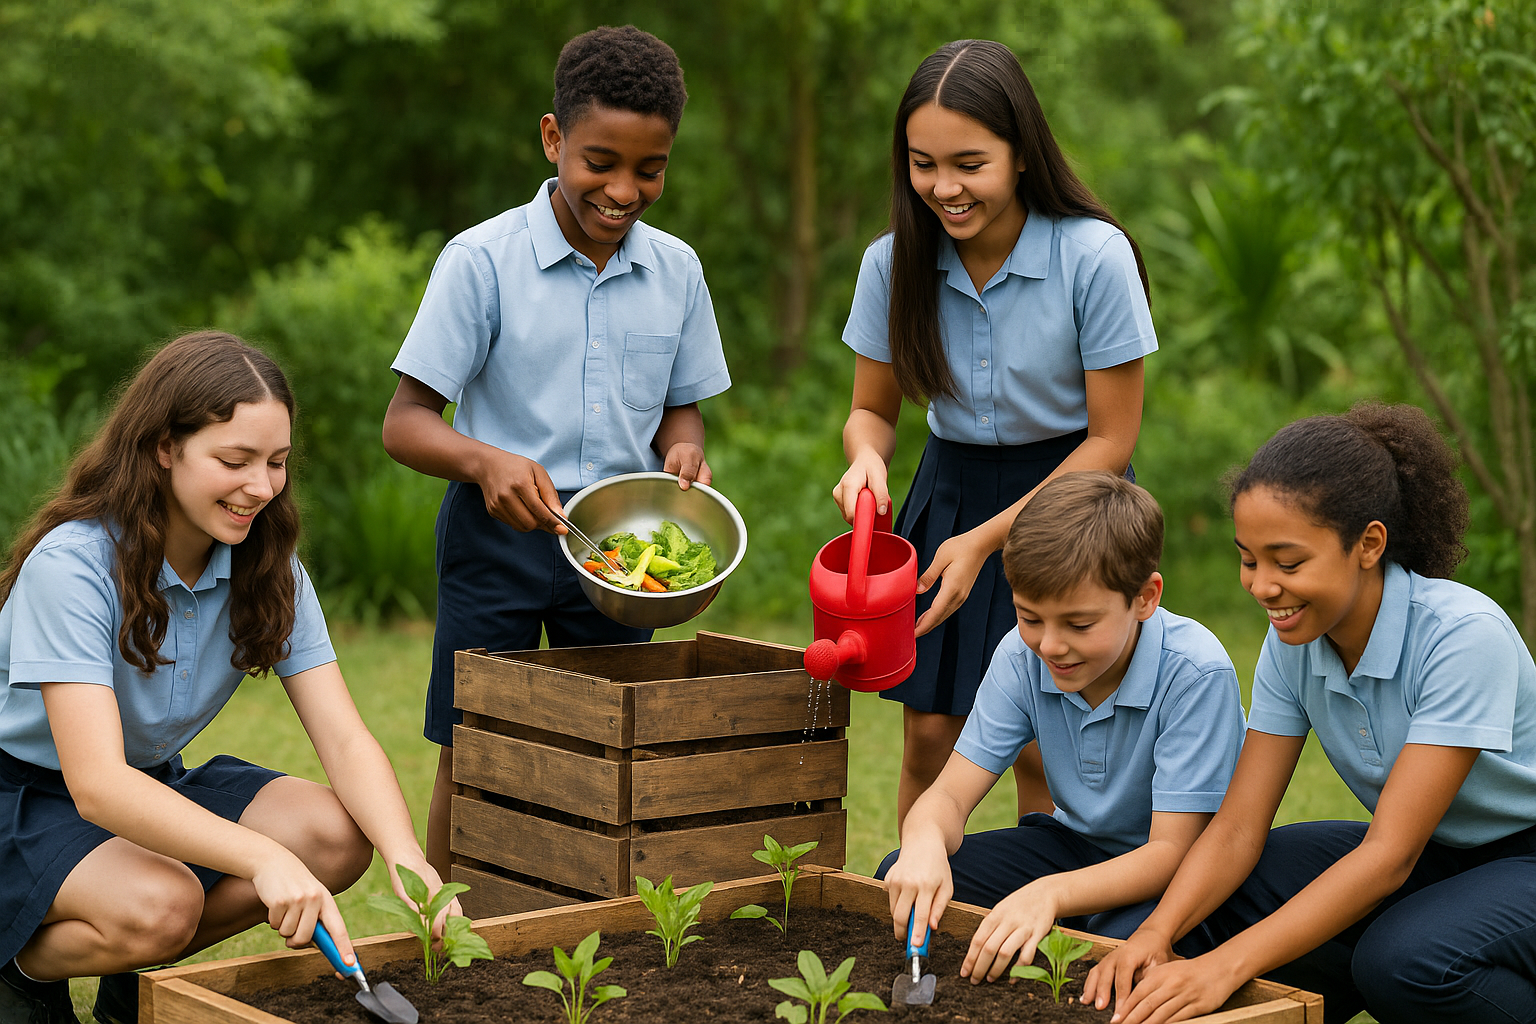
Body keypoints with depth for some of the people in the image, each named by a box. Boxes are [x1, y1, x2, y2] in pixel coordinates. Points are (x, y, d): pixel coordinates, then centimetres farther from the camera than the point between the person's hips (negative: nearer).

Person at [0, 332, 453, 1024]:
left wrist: (409, 861, -34)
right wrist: (261, 856, -51)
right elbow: (97, 784, -37)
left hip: (155, 783, 7)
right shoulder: (71, 565, -27)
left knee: (337, 834, -18)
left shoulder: (267, 570, -7)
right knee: (161, 905, -35)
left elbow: (344, 738, -13)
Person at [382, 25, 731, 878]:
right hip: (498, 529, -4)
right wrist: (488, 462, -30)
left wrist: (683, 454, -8)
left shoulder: (675, 270, 3)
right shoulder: (482, 260, -10)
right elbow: (405, 422, -11)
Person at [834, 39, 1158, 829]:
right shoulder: (894, 261, -9)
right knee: (927, 740, 2)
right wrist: (866, 459, -21)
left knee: (1042, 750, -4)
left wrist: (986, 540, -17)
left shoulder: (1094, 258, -19)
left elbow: (1112, 440, -13)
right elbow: (872, 410, 5)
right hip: (949, 489, 3)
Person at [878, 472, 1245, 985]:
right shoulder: (1022, 656, -11)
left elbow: (1171, 850, -29)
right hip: (1077, 843, 5)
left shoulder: (1197, 673, -27)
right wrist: (924, 841, -38)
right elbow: (951, 794, -12)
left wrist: (1050, 894, -45)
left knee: (1130, 941, -39)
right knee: (903, 877, -15)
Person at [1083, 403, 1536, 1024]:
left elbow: (1389, 856, -32)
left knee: (1404, 960, -35)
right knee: (1217, 900, -16)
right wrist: (1156, 933, -30)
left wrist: (1225, 967, -39)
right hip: (1431, 853, 6)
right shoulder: (1292, 639, -8)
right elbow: (1239, 826, -9)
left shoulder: (1464, 636, -28)